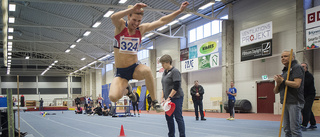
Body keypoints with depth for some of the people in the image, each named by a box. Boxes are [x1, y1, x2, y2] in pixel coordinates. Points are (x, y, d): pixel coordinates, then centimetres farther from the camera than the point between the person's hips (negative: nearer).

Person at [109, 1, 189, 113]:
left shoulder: (142, 29, 3)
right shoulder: (120, 25, -6)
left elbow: (161, 21, 5)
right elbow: (113, 17, -30)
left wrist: (180, 11, 0)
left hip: (135, 68, 1)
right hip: (121, 72, -1)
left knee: (147, 71, -37)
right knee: (113, 97, -25)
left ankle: (155, 102, -17)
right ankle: (126, 89, 15)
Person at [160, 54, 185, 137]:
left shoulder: (175, 71, -11)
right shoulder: (165, 73, 14)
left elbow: (176, 87, -17)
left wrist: (169, 98, -18)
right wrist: (163, 97, 11)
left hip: (176, 98, -8)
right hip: (168, 99, 8)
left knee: (178, 118, -5)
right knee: (168, 117, 9)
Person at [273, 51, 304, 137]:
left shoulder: (297, 67, -4)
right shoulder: (284, 71, 20)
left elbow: (297, 84, -20)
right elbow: (275, 91, 18)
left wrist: (283, 81, -10)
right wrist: (278, 83, -2)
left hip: (294, 103, -8)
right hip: (286, 103, 9)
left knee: (294, 128, -10)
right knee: (287, 129, 9)